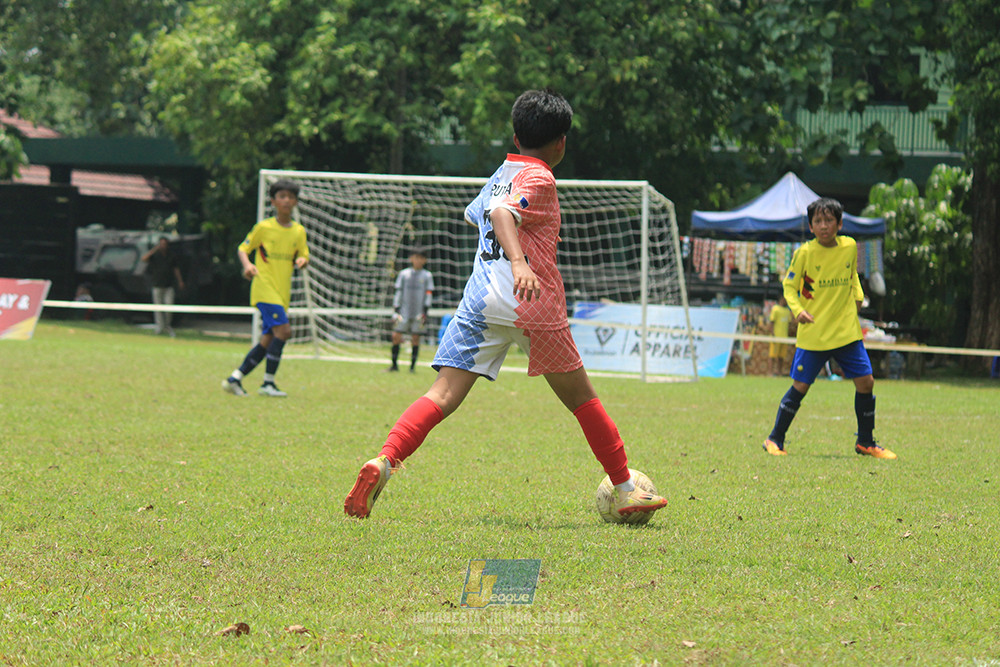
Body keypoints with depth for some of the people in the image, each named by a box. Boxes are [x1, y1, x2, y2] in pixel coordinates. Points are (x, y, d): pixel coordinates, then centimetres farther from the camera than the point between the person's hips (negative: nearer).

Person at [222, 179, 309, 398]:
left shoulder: (299, 231, 10)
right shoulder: (263, 227, -2)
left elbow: (303, 257, 15)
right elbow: (242, 249, 5)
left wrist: (302, 261, -9)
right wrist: (247, 265, -15)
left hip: (283, 292, 6)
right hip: (264, 287, -6)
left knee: (268, 340, 4)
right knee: (283, 330, -20)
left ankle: (235, 379, 13)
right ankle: (268, 383, -14)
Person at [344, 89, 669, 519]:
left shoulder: (501, 175, 20)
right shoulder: (539, 179, -2)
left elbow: (474, 213, 41)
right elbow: (503, 212, -21)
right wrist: (518, 262, -37)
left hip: (479, 302, 6)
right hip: (533, 306, -5)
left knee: (444, 395, -6)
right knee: (580, 398, 10)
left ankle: (384, 462, -29)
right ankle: (625, 491, 18)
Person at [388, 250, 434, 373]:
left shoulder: (427, 276, 5)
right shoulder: (404, 274, 9)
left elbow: (428, 294, 3)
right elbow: (398, 292, 9)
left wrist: (425, 312, -5)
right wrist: (395, 311, 3)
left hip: (419, 312, -1)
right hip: (404, 311, 1)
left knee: (415, 339, -2)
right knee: (396, 336, -6)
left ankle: (412, 366, 7)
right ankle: (394, 365, 5)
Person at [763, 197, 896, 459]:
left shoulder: (850, 247, 2)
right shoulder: (804, 253, -9)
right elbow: (789, 286, -1)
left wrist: (857, 298, 4)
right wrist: (798, 310, -17)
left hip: (847, 331, 3)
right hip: (813, 334, -3)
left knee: (866, 381, -1)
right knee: (800, 386, -2)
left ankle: (865, 442, 15)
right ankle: (775, 440, 13)